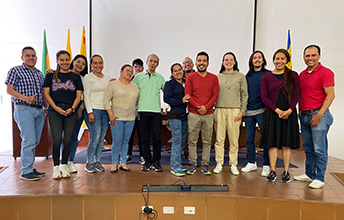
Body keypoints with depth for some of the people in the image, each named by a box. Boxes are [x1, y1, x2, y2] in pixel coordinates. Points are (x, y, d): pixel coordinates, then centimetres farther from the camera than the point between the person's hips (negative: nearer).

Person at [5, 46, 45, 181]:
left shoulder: (39, 74, 18)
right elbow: (9, 90, -6)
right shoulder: (15, 71, 1)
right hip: (24, 109, -6)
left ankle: (30, 168, 19)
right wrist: (26, 98, -20)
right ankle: (26, 172, -3)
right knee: (29, 141, -11)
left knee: (34, 141, 9)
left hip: (39, 110, 6)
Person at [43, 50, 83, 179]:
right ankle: (56, 168, 6)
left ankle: (64, 166, 16)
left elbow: (78, 95, 8)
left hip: (71, 112, 1)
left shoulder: (76, 77, 13)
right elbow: (46, 93, 4)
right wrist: (56, 107, -10)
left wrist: (72, 108, -8)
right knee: (57, 140, -8)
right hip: (55, 111, -1)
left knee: (67, 140, 2)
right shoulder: (51, 75, 10)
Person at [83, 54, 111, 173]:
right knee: (95, 138, -9)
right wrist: (90, 112, -12)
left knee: (102, 138, 6)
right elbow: (86, 96, -6)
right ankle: (89, 163, 6)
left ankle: (97, 161, 18)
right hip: (94, 110, -5)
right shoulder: (88, 78, 0)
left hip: (105, 111, 5)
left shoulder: (108, 78, 16)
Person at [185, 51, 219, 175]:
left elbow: (215, 95, 3)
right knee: (192, 140, 2)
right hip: (193, 114, -1)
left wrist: (206, 107, -12)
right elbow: (188, 95, -1)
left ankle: (205, 164, 15)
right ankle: (192, 164, 13)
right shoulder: (190, 77, 5)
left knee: (207, 141, 5)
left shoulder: (213, 78, 9)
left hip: (208, 114, 1)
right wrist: (197, 107, -12)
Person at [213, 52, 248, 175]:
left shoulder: (240, 76, 7)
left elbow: (244, 95, 5)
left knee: (234, 139, 1)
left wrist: (242, 111, -3)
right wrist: (213, 111, 3)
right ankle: (219, 164, 12)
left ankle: (233, 164, 13)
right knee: (219, 138, 2)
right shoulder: (218, 77, 11)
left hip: (234, 110, -1)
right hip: (219, 110, 1)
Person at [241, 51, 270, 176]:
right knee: (249, 139, 9)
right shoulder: (248, 76, 13)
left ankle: (266, 166, 10)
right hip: (249, 111, 5)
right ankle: (252, 163, 22)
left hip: (262, 111, -4)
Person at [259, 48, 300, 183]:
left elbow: (297, 95, 2)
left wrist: (289, 110, -12)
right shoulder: (266, 77, 4)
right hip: (272, 114, -1)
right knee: (272, 143, 1)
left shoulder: (293, 75, 7)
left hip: (289, 113, 1)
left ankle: (286, 172, 14)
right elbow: (264, 97, -2)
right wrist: (277, 110, -12)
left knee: (287, 143, 5)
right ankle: (273, 171, 10)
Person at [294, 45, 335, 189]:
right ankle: (309, 174, 24)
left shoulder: (325, 72, -5)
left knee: (319, 149, -2)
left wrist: (320, 114, -17)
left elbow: (330, 95, -11)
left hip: (319, 114, -7)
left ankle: (319, 178, 7)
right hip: (304, 115, 7)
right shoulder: (302, 74, 15)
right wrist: (299, 112, 14)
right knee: (308, 148, 13)